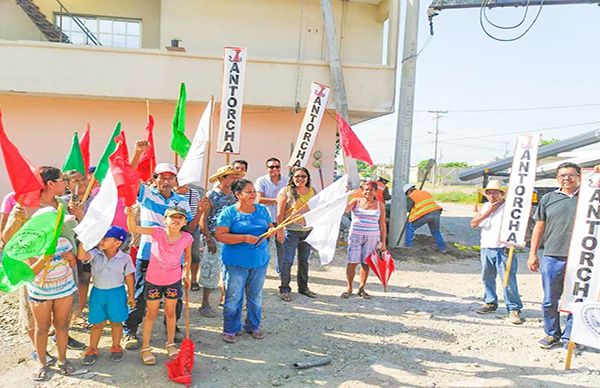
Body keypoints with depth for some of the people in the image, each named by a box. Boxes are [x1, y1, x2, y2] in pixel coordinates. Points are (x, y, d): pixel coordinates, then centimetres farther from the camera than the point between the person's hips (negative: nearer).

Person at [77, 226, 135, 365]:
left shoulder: (125, 258, -9)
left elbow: (129, 277, -1)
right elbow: (81, 256, -27)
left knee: (116, 322, 12)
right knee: (98, 323, 11)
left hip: (117, 293, -1)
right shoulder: (95, 254, -7)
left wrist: (131, 295, 1)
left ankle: (116, 347, 31)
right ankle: (92, 350, 28)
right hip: (98, 292, 1)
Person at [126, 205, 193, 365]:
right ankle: (145, 347, 28)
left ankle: (170, 343, 36)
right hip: (153, 280, -1)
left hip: (174, 280, 2)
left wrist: (186, 274, 7)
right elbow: (134, 228, -32)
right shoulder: (157, 232, -20)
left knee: (170, 312, 17)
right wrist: (130, 214, -51)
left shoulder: (187, 238, -14)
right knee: (151, 313, 12)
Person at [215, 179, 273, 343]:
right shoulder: (229, 212, -9)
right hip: (237, 262, -4)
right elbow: (219, 235, -16)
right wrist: (245, 238, -23)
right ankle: (230, 329, 20)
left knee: (256, 295, 15)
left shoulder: (262, 210, 7)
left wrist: (272, 230, -10)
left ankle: (253, 326, 32)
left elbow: (270, 227, 16)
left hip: (260, 260, 5)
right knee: (234, 296, 2)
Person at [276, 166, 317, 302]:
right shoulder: (286, 191, -5)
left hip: (308, 231, 5)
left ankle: (303, 287, 28)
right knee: (287, 261, 0)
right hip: (291, 230, -5)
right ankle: (284, 289, 11)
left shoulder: (312, 191, 9)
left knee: (304, 261, 15)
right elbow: (280, 213, -8)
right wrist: (280, 230, -13)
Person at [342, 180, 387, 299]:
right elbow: (344, 209, -15)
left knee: (366, 263, 4)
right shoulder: (356, 201, 2)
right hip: (355, 236, -1)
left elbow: (382, 224, 8)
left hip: (372, 237, 1)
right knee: (352, 262, -3)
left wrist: (383, 242, 6)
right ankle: (349, 288, 11)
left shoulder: (380, 205, 6)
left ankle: (361, 289, 18)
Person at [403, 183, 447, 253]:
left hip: (424, 215, -6)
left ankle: (408, 244, 16)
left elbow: (409, 209, 3)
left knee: (410, 227, 15)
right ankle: (442, 248, 23)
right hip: (436, 212, 6)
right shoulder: (425, 192, 24)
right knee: (435, 231, 25)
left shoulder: (411, 197, 4)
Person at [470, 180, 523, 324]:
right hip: (486, 249, 6)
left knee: (508, 280, -8)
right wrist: (486, 213, -6)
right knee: (487, 278, 15)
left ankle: (514, 309, -1)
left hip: (504, 249, -6)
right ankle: (490, 303, 29)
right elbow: (473, 224, 6)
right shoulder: (485, 207, 13)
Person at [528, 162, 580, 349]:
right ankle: (552, 334, 25)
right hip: (552, 258, 1)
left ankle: (569, 337, 21)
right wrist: (532, 254, 7)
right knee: (550, 301, 9)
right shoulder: (548, 199, 8)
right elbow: (539, 227, 10)